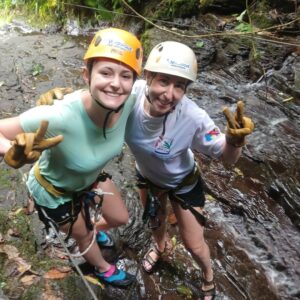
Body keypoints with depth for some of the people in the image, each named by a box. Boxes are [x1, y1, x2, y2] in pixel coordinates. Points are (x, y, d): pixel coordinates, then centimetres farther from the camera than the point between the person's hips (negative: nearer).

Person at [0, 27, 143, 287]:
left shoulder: (129, 101, -28)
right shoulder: (58, 118, -46)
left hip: (91, 177, 5)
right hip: (55, 191, -4)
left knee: (121, 219, 25)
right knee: (83, 236, 22)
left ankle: (93, 231, 63)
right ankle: (103, 269, 60)